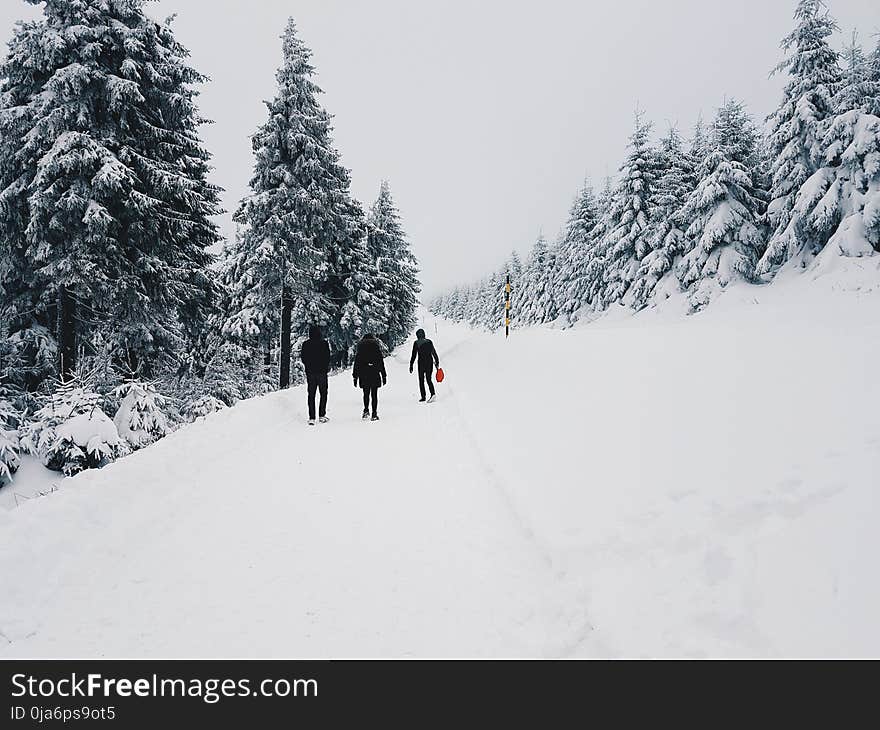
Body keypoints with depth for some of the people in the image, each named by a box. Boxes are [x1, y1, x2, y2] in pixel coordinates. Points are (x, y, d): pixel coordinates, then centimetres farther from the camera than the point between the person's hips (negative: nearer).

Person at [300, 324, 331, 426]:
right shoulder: (324, 343, -8)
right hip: (322, 372, -2)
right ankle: (322, 415, 8)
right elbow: (328, 358, -5)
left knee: (311, 395, 5)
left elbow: (303, 358, 2)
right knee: (323, 394, 11)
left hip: (310, 372, 2)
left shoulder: (306, 344, -2)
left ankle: (311, 418, 1)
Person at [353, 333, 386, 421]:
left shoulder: (360, 349, 6)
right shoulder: (377, 347, 3)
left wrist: (355, 377, 11)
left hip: (364, 376, 1)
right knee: (374, 394, 2)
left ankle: (366, 410, 8)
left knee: (366, 394, 17)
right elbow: (381, 363, 3)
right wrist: (384, 376, 8)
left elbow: (356, 364, 6)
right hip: (375, 375, -1)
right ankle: (374, 414, -1)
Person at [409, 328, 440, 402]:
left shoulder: (416, 343, -5)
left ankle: (423, 397, 6)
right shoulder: (429, 342, 4)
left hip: (421, 363, -3)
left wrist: (411, 366, -1)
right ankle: (433, 393, -11)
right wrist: (437, 362, 17)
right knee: (429, 379, 10)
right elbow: (434, 353, 8)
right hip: (430, 362, 3)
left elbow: (414, 355, -6)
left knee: (421, 380, 8)